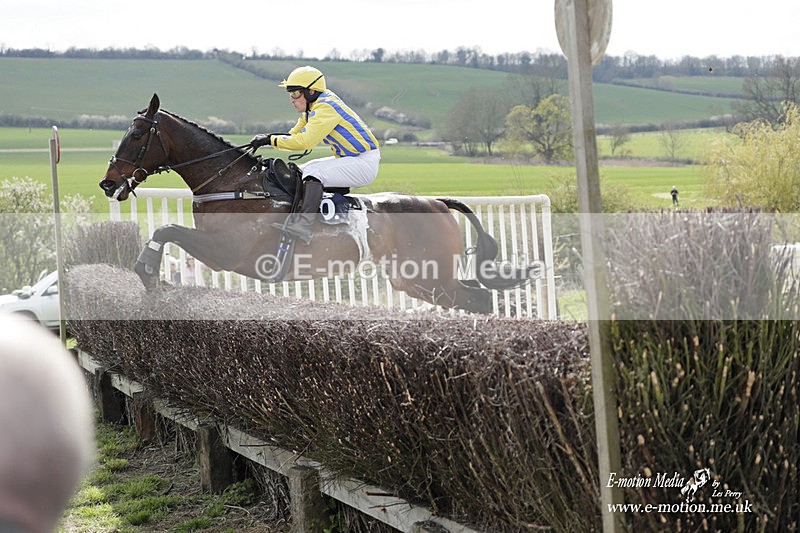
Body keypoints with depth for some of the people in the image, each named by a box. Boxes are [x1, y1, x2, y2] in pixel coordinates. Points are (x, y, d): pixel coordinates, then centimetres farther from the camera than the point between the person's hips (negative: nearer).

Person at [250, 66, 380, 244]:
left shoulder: (326, 108, -22)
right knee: (298, 172, 12)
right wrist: (268, 136, -3)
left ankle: (303, 225, -41)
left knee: (313, 173, -27)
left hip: (365, 164, -11)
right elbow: (295, 134, 14)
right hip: (348, 159, 11)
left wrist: (270, 140, -23)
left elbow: (304, 141, -30)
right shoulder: (314, 105, 8)